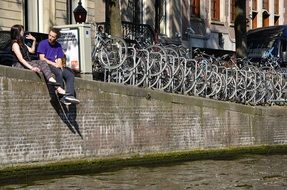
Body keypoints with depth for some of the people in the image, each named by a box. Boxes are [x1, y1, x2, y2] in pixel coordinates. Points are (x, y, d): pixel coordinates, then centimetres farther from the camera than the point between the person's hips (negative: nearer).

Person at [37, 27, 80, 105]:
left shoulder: (58, 46, 16)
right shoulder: (43, 43, 0)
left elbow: (59, 59, 14)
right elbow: (42, 58, -8)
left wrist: (60, 65, -10)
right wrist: (54, 64, -15)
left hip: (57, 67, 6)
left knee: (70, 74, -17)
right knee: (59, 72, -34)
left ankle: (69, 95, -31)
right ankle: (61, 96, -32)